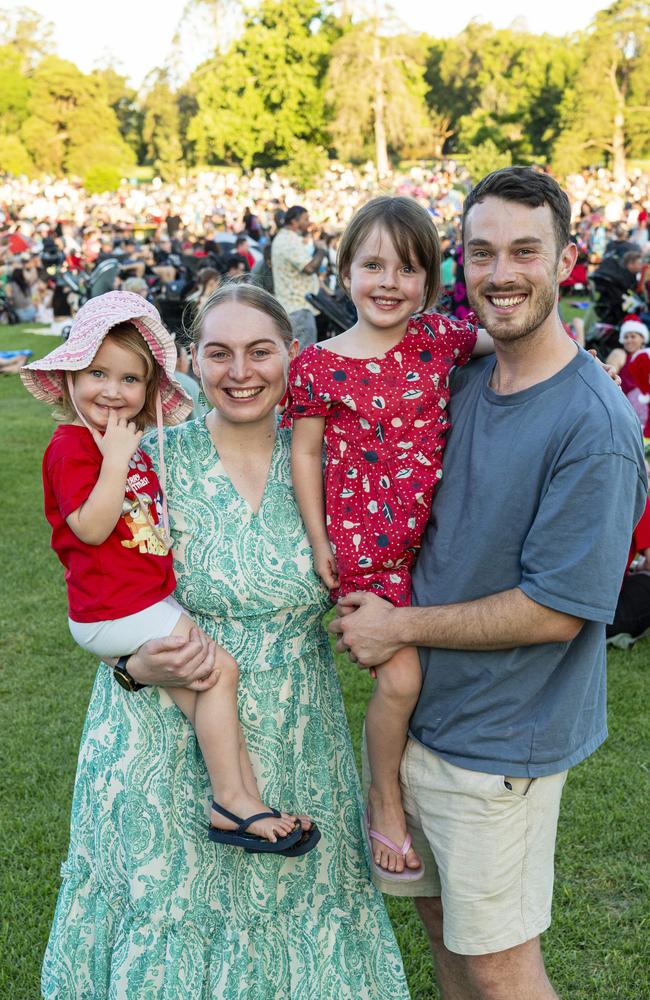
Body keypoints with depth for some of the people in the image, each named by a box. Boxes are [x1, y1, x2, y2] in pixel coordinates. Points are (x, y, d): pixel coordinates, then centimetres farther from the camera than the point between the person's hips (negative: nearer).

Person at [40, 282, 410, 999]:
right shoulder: (155, 460, -9)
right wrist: (139, 665, -23)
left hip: (297, 744, 3)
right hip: (171, 744, -2)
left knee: (295, 908, 15)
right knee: (172, 910, 10)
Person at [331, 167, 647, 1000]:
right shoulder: (462, 382, 1)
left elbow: (554, 611, -23)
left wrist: (401, 626, -15)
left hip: (498, 743, -7)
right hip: (421, 709, 7)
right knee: (441, 919, 24)